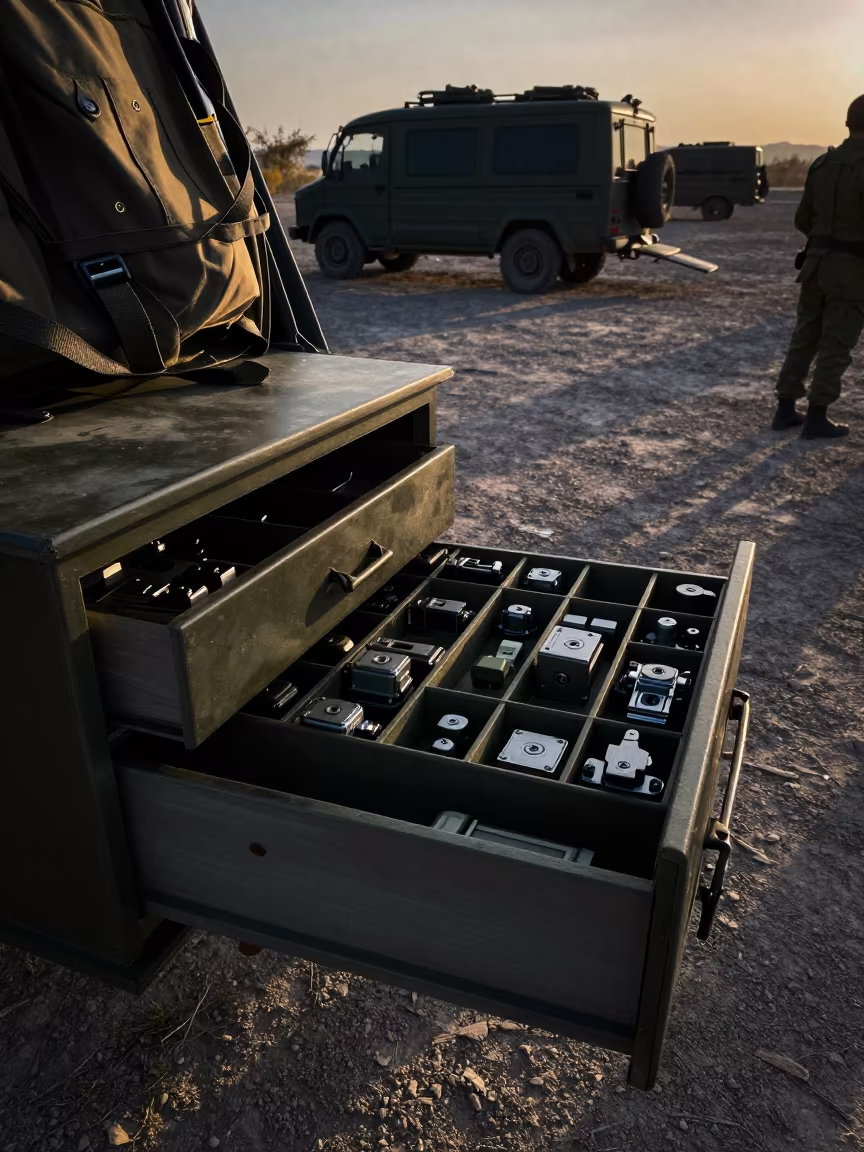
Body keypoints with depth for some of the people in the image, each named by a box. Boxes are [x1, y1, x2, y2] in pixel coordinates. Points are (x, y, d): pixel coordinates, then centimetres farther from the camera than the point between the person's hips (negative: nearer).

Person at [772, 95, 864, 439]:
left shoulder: (822, 163, 6)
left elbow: (803, 220, 13)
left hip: (817, 263, 6)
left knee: (804, 338, 14)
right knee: (835, 346, 2)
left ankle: (785, 410, 17)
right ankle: (816, 419, 7)